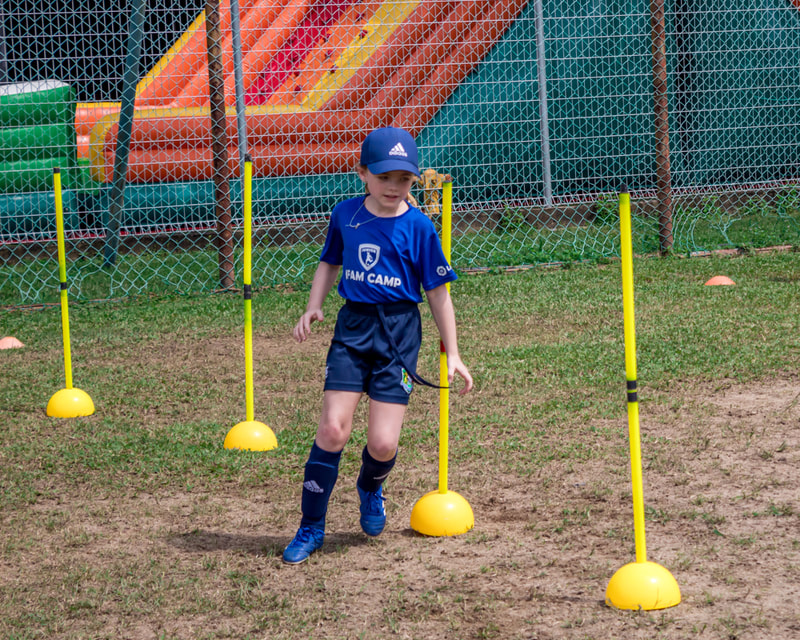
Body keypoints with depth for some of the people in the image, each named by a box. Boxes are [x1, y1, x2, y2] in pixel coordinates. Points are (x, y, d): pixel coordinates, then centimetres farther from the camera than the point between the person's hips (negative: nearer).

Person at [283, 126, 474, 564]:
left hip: (398, 329, -2)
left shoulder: (418, 227, -5)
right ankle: (311, 528, 4)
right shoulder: (345, 215, 4)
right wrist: (313, 309, 5)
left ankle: (370, 487, 31)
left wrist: (452, 355, 2)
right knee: (333, 429, -10)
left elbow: (437, 292, 1)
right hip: (352, 325, 2)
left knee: (383, 443, -6)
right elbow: (329, 263, 20)